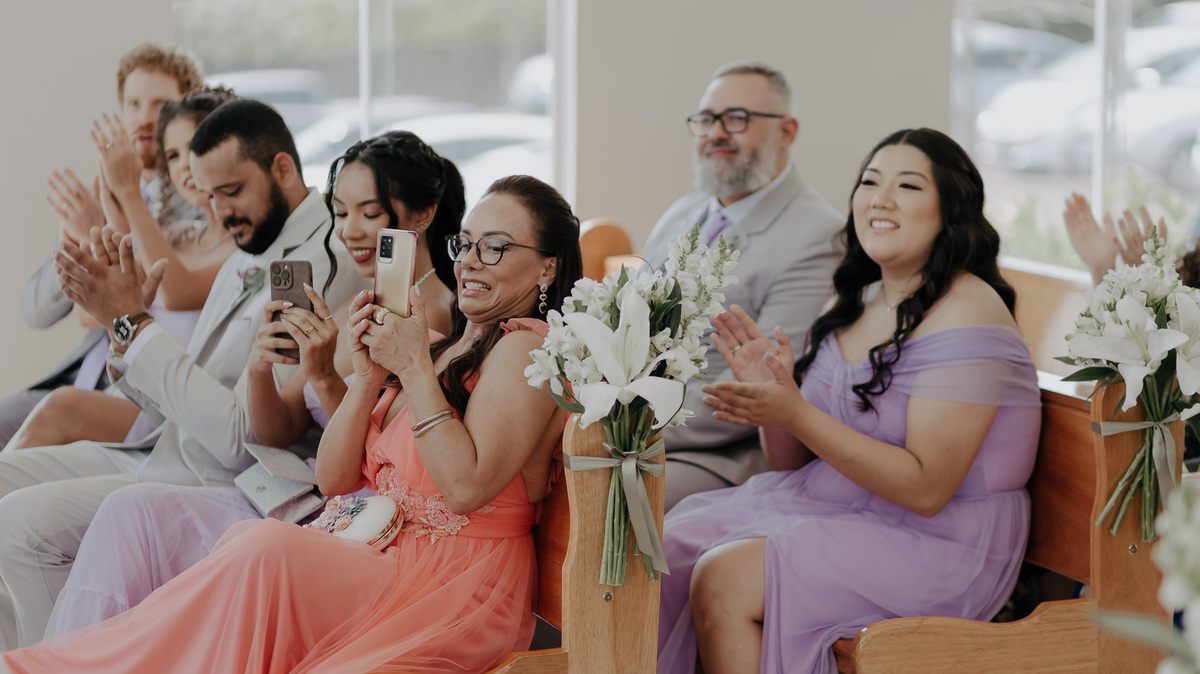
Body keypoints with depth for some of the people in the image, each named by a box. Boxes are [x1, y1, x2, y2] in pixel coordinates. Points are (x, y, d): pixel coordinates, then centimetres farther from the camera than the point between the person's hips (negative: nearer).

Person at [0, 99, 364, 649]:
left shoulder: (327, 267, -19)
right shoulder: (246, 261, 14)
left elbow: (239, 438, -23)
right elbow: (176, 402, 15)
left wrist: (132, 321, -19)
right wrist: (119, 318, -2)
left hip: (222, 489, -10)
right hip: (164, 453, 10)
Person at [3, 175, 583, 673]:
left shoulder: (525, 346, -3)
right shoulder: (438, 349, 21)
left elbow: (466, 486, -16)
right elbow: (334, 480, 13)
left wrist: (413, 368, -13)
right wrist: (369, 376, -1)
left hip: (457, 589, -8)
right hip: (383, 555, 8)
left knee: (265, 550, -29)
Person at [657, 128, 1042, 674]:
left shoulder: (965, 312, -15)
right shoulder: (856, 302, 10)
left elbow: (925, 489, -22)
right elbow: (796, 464, 13)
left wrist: (797, 414, -25)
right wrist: (771, 395, -8)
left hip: (934, 543, -8)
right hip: (824, 507, 8)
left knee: (724, 578, -24)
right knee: (669, 545, -9)